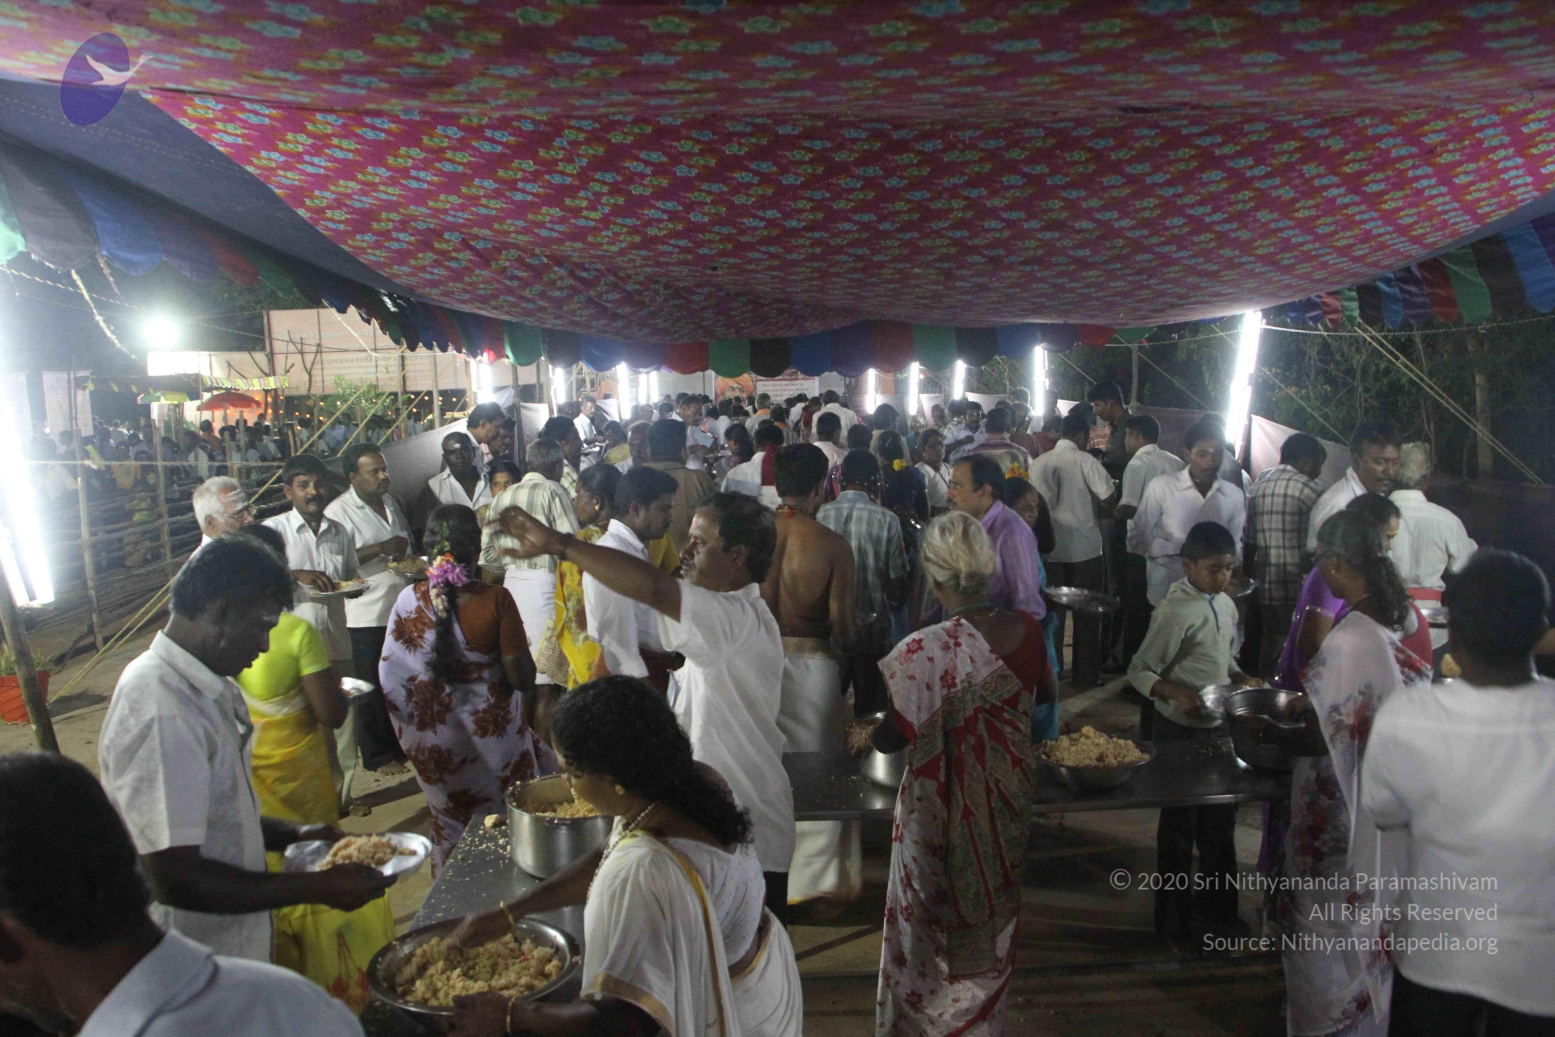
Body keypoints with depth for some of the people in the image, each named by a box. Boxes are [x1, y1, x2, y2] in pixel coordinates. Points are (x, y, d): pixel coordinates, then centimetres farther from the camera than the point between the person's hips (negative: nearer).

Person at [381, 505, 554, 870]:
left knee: (450, 816, 22)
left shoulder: (409, 600, -12)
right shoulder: (496, 599, -21)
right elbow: (520, 674, -19)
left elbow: (390, 677, -5)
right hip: (493, 727, -2)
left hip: (436, 735, 3)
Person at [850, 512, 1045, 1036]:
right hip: (1007, 797, 5)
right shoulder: (1027, 630, -13)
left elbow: (894, 736, -19)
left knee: (931, 916, 18)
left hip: (944, 807, -5)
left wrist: (864, 736, 3)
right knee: (993, 909, 25)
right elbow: (1041, 697, 5)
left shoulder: (922, 651, -28)